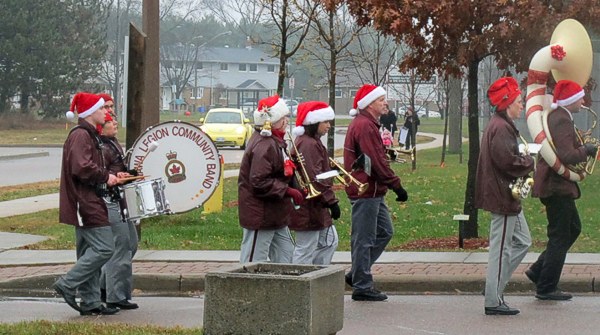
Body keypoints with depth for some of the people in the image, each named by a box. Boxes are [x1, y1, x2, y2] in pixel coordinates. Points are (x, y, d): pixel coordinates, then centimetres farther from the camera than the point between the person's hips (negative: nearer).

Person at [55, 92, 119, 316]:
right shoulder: (80, 135, -14)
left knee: (89, 252, 11)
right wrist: (106, 177, -14)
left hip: (87, 203, 11)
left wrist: (109, 175, 14)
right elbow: (81, 168, -26)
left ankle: (91, 303, 13)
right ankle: (67, 285, -9)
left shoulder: (90, 135, 19)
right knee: (104, 248, -12)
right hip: (85, 203, -11)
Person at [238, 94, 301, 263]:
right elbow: (259, 182, -26)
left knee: (285, 257, 14)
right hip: (260, 216, -11)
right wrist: (288, 191, -22)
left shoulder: (274, 141, 13)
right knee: (253, 261, -4)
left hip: (275, 216, 11)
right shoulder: (264, 145, -21)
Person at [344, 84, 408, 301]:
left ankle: (357, 274, 20)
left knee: (385, 231, 16)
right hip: (366, 192, -11)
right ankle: (362, 287, 4)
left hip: (373, 191, 11)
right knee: (364, 239, -3)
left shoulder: (368, 124, 17)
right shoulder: (365, 126, -18)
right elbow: (377, 162, -22)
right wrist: (396, 185, -20)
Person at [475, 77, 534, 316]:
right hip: (503, 197, -11)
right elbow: (508, 161, -26)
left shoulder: (501, 125, 16)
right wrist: (530, 162, -10)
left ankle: (495, 288, 18)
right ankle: (493, 302, 2)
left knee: (522, 242, 17)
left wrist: (524, 161, 4)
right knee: (501, 249, -4)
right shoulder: (501, 128, -18)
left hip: (507, 197, 11)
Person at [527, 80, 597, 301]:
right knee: (560, 237, -2)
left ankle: (538, 271, 20)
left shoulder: (555, 116, 13)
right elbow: (566, 155, -28)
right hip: (557, 185, -11)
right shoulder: (562, 120, -19)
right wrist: (586, 150, -13)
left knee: (573, 229, 20)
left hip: (553, 184, 11)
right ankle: (546, 288, 5)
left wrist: (580, 145, 11)